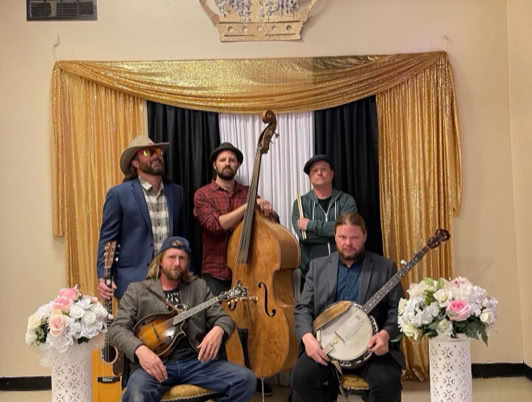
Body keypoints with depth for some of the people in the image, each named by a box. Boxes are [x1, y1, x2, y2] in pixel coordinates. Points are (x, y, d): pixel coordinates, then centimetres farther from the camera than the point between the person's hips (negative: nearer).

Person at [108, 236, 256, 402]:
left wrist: (218, 330, -15)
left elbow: (223, 318, 11)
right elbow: (117, 329, -2)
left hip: (195, 361, 4)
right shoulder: (137, 290, 7)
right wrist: (140, 349, -23)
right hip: (155, 364, -3)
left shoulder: (199, 287, 15)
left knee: (246, 379, -17)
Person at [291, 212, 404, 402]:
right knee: (300, 378, -23)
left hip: (370, 344, -1)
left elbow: (397, 309, 3)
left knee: (388, 382, -27)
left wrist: (386, 334, -18)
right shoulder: (318, 266, 10)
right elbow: (303, 307, 6)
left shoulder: (385, 267, 6)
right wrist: (308, 337, -13)